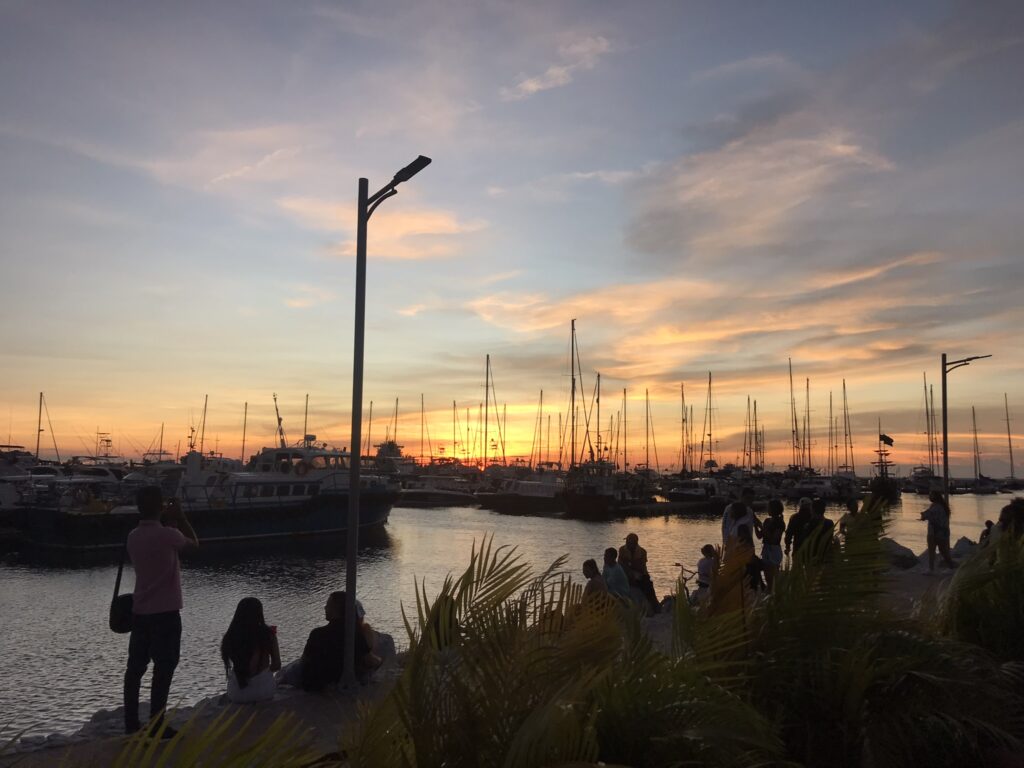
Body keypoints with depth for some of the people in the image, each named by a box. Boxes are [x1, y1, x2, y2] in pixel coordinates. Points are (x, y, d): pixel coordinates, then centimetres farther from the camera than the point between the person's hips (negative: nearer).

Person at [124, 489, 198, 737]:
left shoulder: (133, 536, 5)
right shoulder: (168, 534, -16)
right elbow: (194, 542, 3)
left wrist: (170, 522, 18)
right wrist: (180, 516, 8)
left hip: (140, 611, 7)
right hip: (165, 612, -7)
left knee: (136, 666, 11)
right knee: (163, 668, 0)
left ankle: (131, 723, 17)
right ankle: (156, 725, 3)